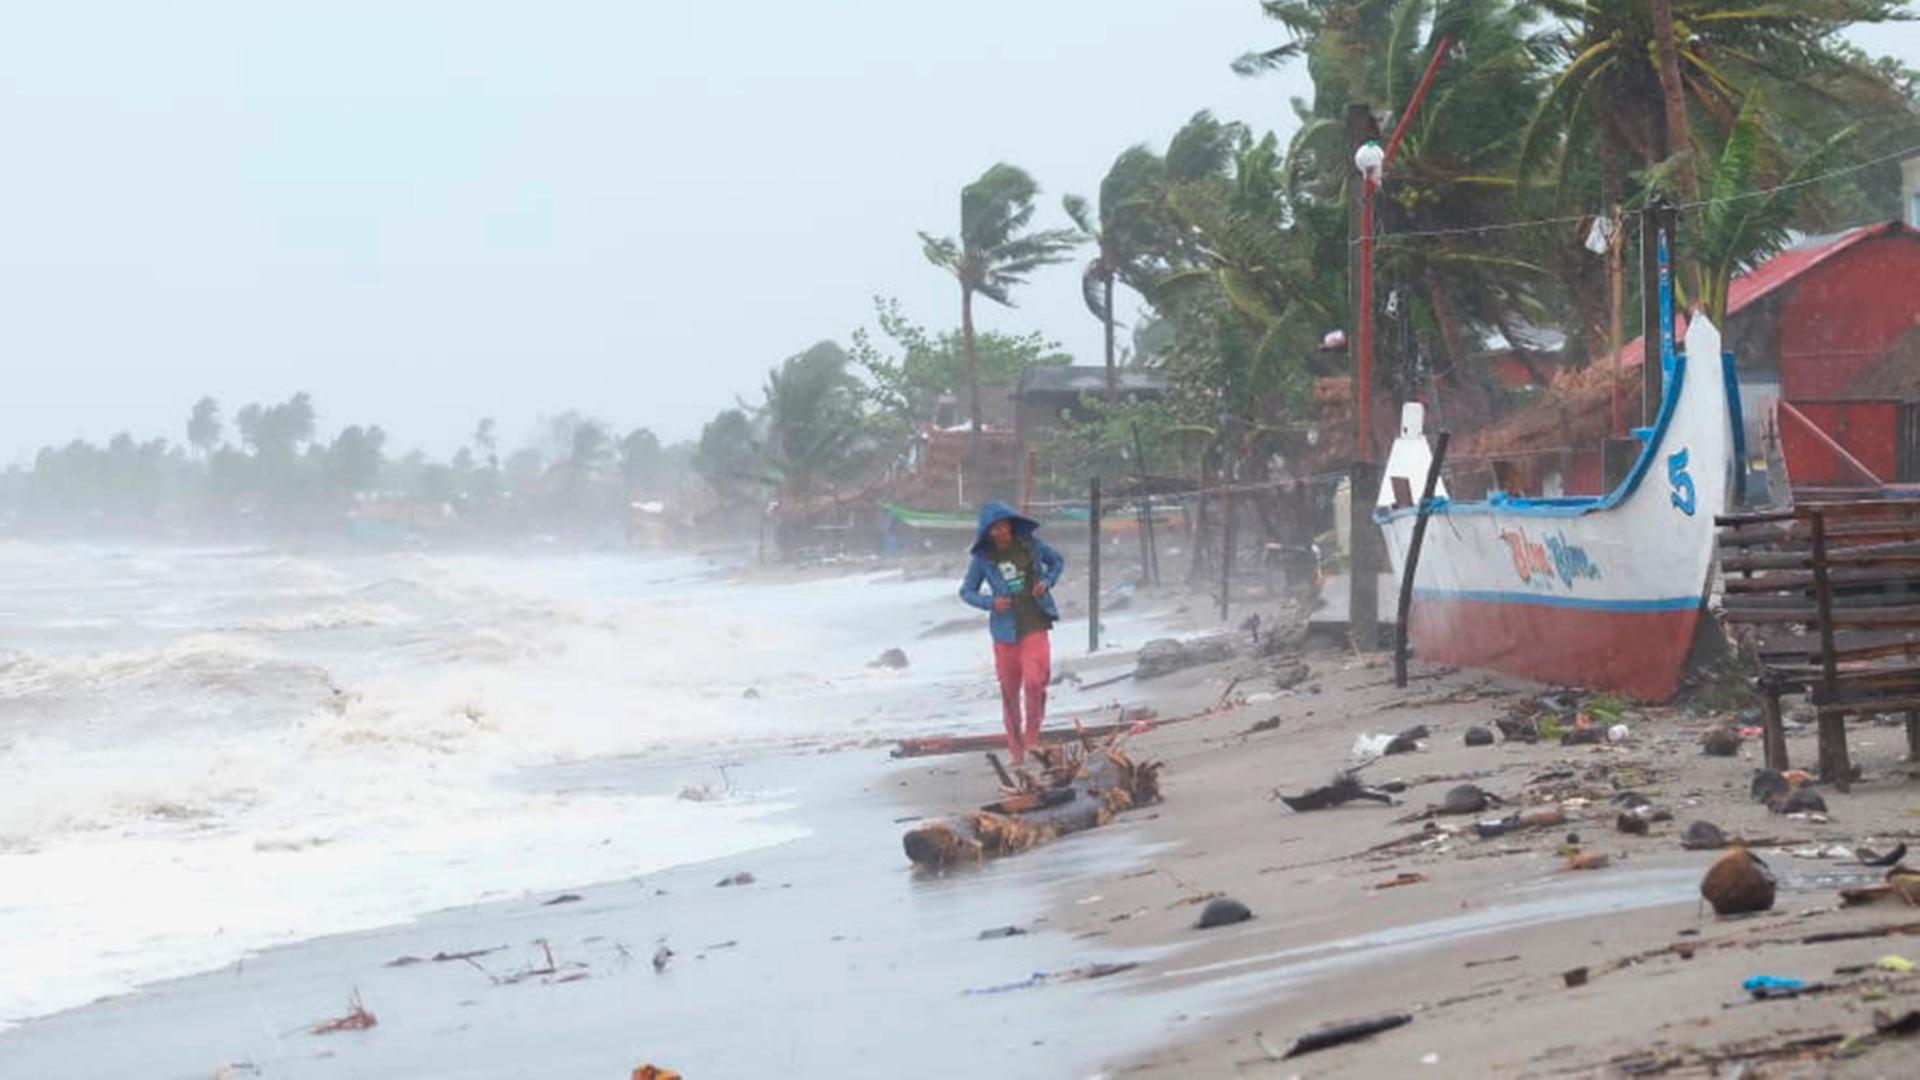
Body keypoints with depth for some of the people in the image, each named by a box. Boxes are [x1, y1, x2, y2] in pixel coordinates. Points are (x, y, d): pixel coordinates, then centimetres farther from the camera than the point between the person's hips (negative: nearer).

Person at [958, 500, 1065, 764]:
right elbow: (966, 591, 7)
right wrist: (991, 602, -11)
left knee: (1034, 681, -19)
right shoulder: (983, 558, -2)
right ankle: (1016, 749, 22)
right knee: (1010, 691, 7)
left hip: (1034, 626, -1)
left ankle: (1032, 739, 0)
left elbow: (1058, 561, 17)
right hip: (1005, 631, 1)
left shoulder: (1030, 544, 0)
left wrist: (1046, 582, -2)